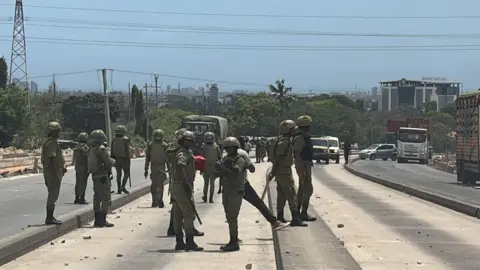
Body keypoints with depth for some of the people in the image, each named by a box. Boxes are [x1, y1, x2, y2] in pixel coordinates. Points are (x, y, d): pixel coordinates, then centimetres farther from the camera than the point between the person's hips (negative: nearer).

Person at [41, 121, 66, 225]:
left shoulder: (53, 142, 18)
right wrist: (55, 173, -25)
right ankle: (50, 218, -7)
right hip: (53, 172, -11)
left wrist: (62, 168, 29)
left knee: (52, 194, 14)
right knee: (53, 194, -8)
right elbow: (51, 158, -23)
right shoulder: (51, 142, -15)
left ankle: (50, 217, 19)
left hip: (54, 172, 11)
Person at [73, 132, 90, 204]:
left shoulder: (76, 147, 11)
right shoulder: (85, 147, -15)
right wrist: (88, 169, -15)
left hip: (77, 168, 8)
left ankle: (77, 198, 17)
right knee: (83, 183, -6)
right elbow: (87, 158, -18)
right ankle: (82, 198, -7)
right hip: (84, 168, -8)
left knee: (78, 183, 13)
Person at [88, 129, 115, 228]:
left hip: (95, 176, 9)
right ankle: (102, 221, -8)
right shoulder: (101, 149, -16)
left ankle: (97, 220, 17)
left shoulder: (91, 150, 10)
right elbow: (108, 162, -18)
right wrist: (113, 161, 4)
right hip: (103, 176, -9)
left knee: (97, 198, 14)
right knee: (106, 199, -5)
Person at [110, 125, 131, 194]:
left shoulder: (114, 140, 3)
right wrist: (128, 159, -9)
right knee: (126, 173, 6)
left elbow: (112, 151, 6)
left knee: (118, 174, 12)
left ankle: (119, 189, 11)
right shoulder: (125, 139, -11)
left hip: (117, 159, 4)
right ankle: (123, 186, -12)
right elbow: (127, 150, -13)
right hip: (124, 159, -4)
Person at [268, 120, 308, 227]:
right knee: (291, 194, -12)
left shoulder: (285, 140, 14)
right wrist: (273, 173, -23)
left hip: (282, 171, 11)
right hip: (284, 171, -11)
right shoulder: (284, 142, -19)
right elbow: (277, 158, -22)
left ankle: (280, 217, 23)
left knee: (282, 194, 16)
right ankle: (295, 219, -16)